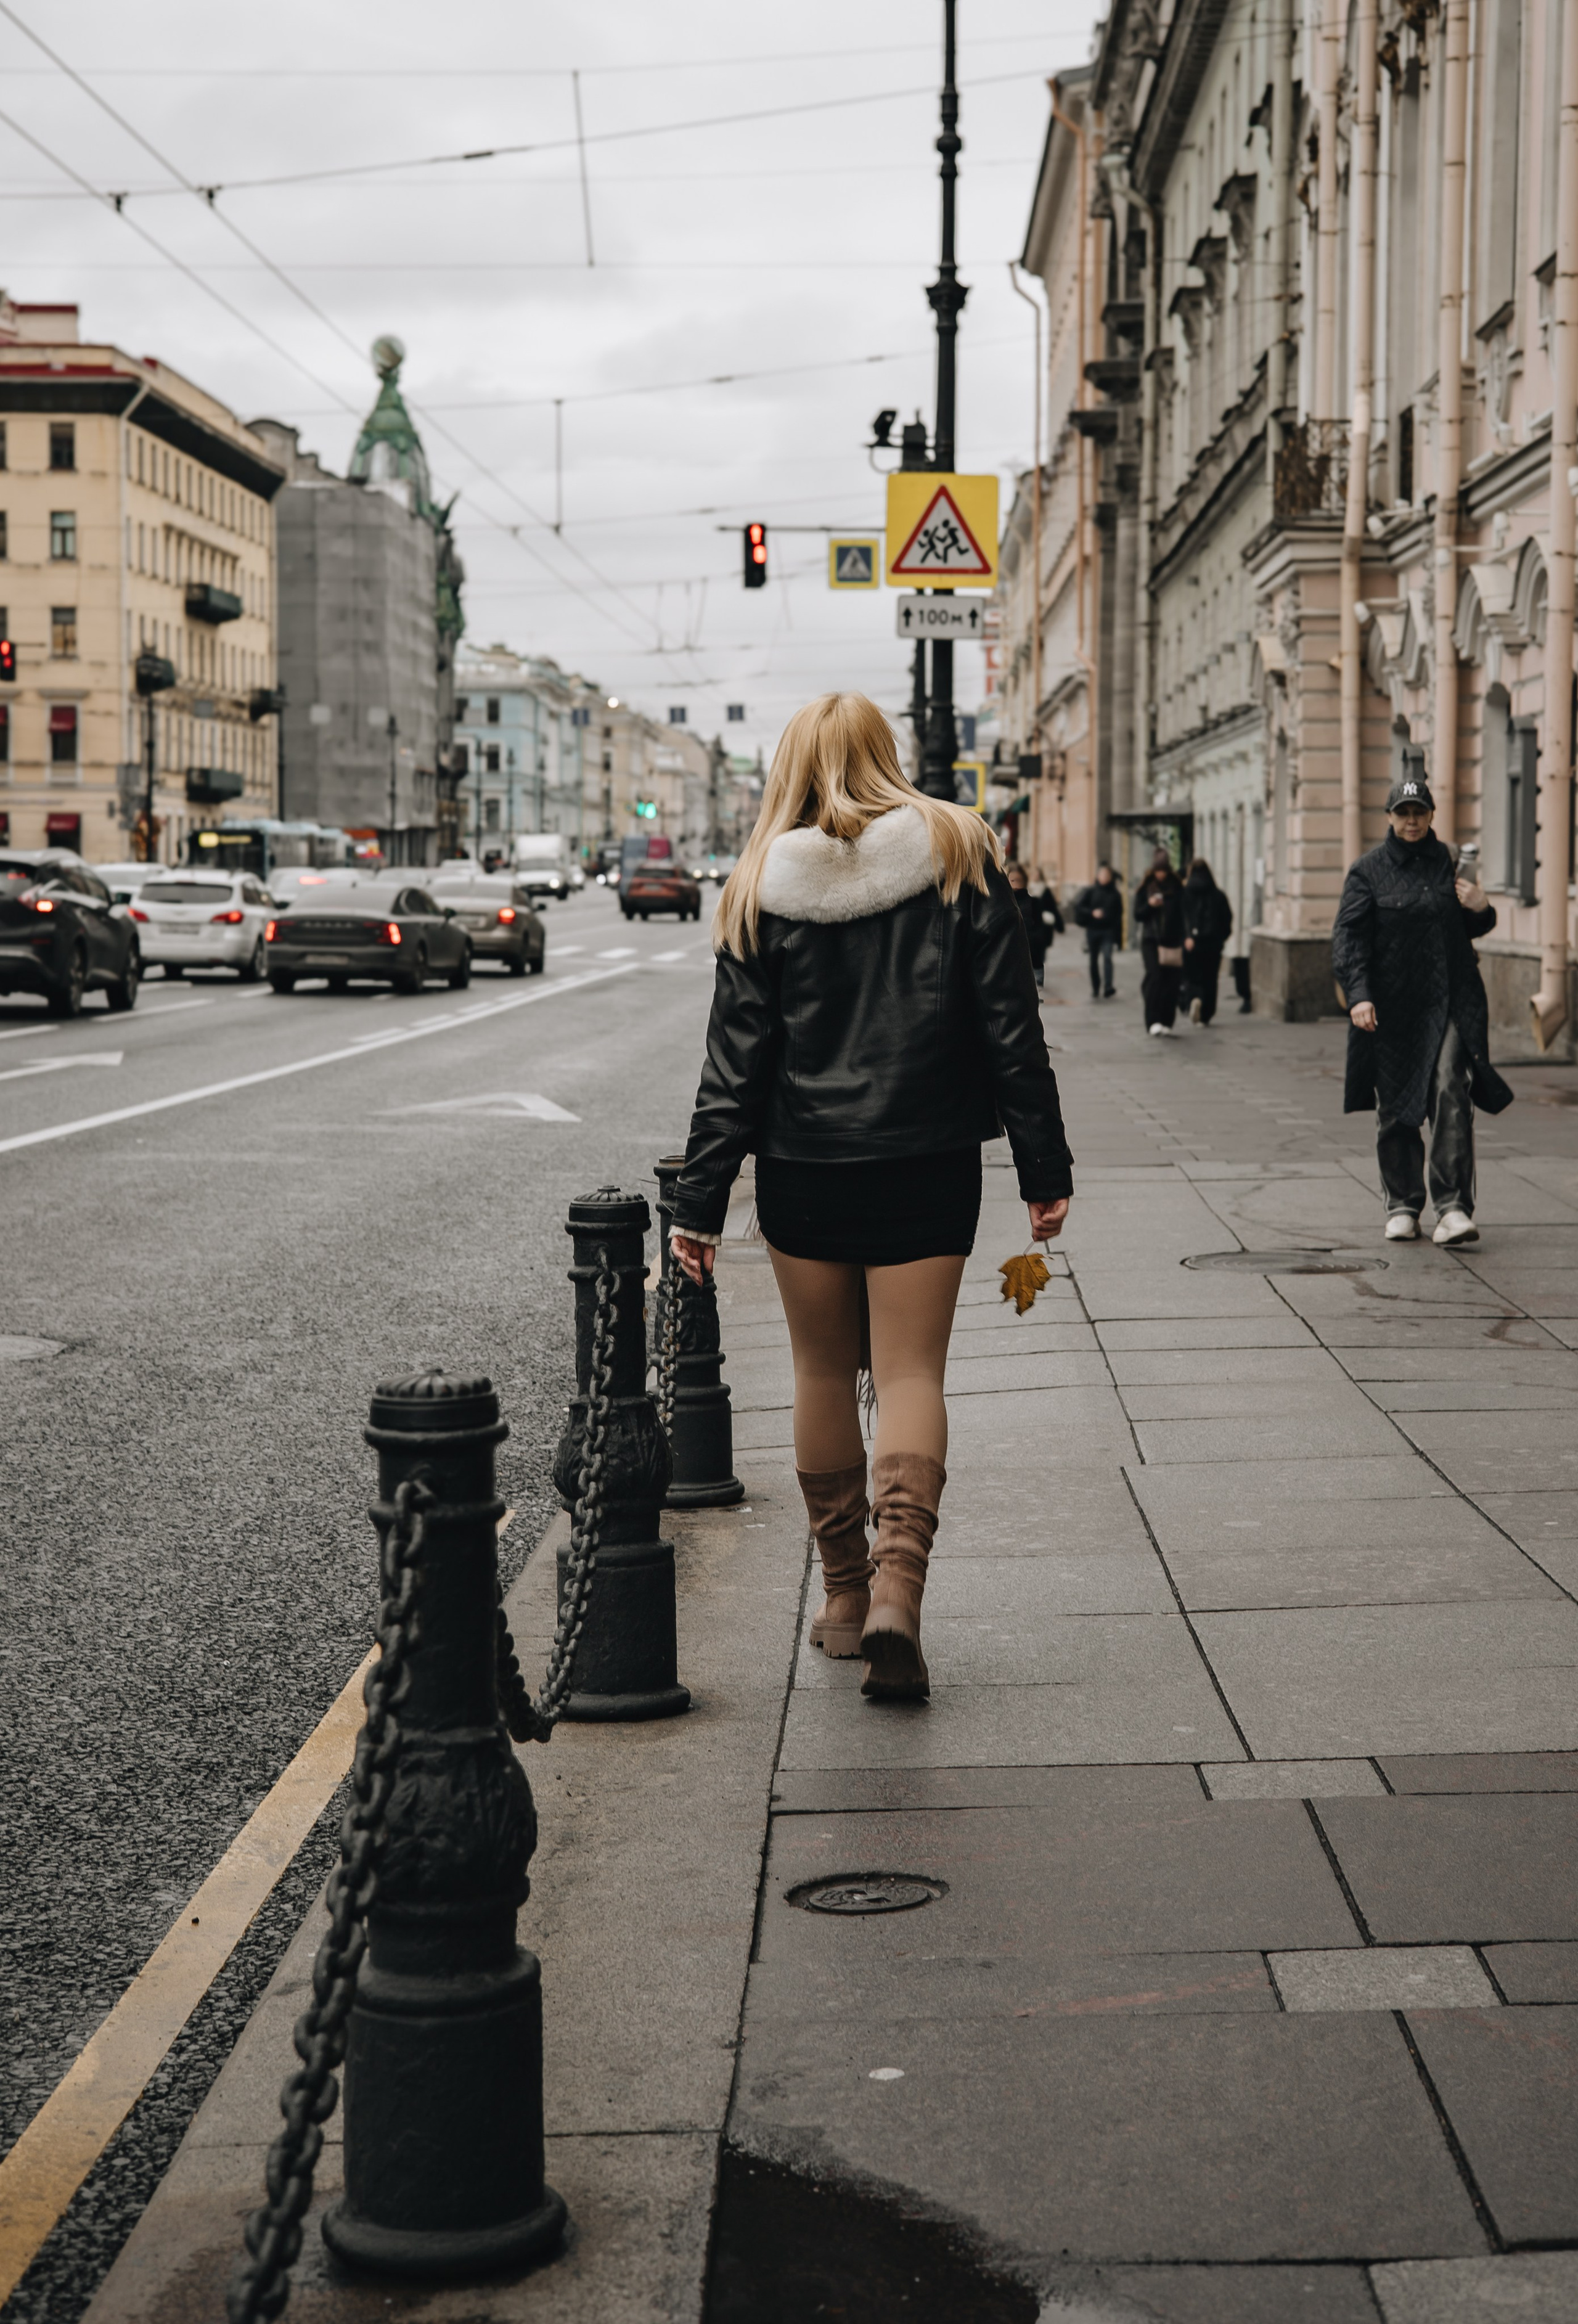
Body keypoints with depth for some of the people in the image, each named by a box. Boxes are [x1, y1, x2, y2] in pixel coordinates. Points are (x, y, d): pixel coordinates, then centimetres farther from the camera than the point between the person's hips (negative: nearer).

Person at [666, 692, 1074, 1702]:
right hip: (928, 1162, 0)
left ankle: (844, 1592, 20)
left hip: (803, 1165, 1)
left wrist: (700, 1199, 0)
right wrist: (1045, 1168, 1)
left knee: (825, 1373, 13)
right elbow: (1012, 1028, -3)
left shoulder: (764, 887, -1)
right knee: (912, 1374, 1)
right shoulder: (960, 860, -1)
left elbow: (736, 1058, -3)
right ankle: (898, 1580, -17)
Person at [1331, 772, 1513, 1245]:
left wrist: (1481, 909, -2)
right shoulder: (1368, 871, 3)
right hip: (1390, 1010, -1)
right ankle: (1402, 1207, 16)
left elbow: (1472, 929, 22)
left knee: (1451, 1094, -13)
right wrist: (1358, 994, -18)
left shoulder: (1450, 863, 10)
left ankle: (1453, 1207, -14)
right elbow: (1348, 936, -5)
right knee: (1395, 1110, 4)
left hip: (1450, 1004, 1)